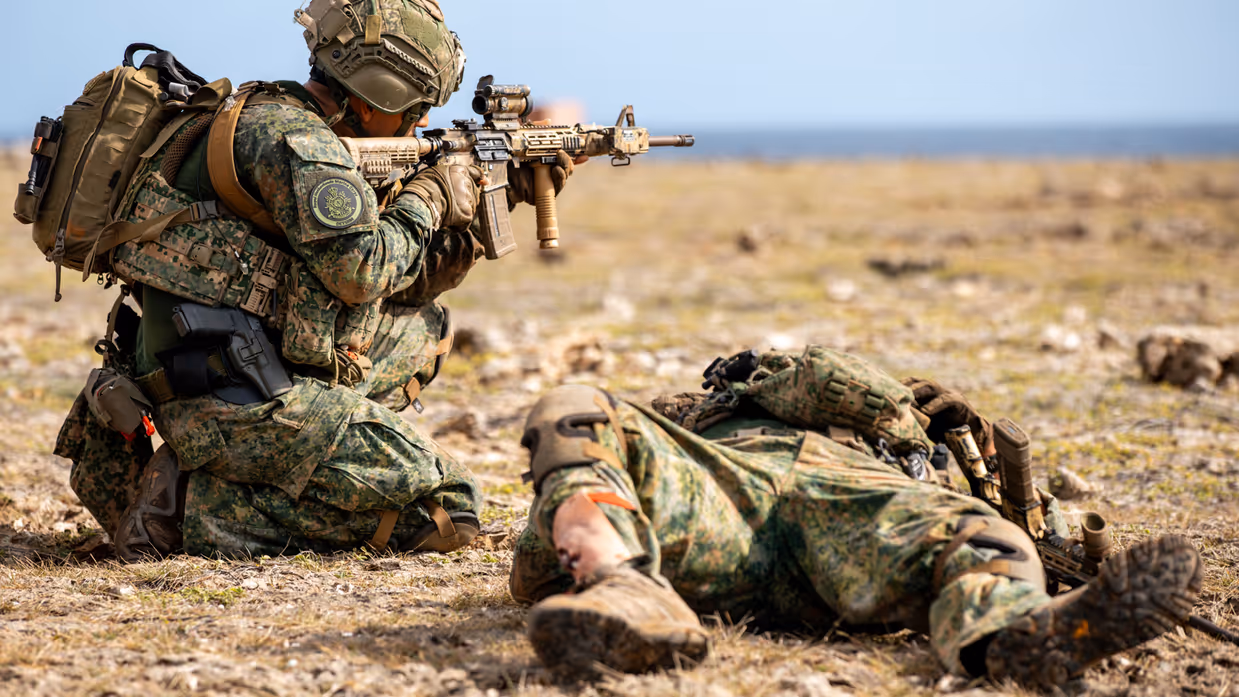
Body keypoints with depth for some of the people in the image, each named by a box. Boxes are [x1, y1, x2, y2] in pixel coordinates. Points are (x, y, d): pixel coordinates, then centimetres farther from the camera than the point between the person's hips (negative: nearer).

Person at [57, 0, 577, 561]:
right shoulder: (291, 134, -10)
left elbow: (402, 282, 24)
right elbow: (361, 271, -19)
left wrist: (502, 196, 21)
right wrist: (429, 197, -2)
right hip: (242, 400, -10)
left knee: (422, 329, 25)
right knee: (449, 508, -9)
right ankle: (201, 506, -11)